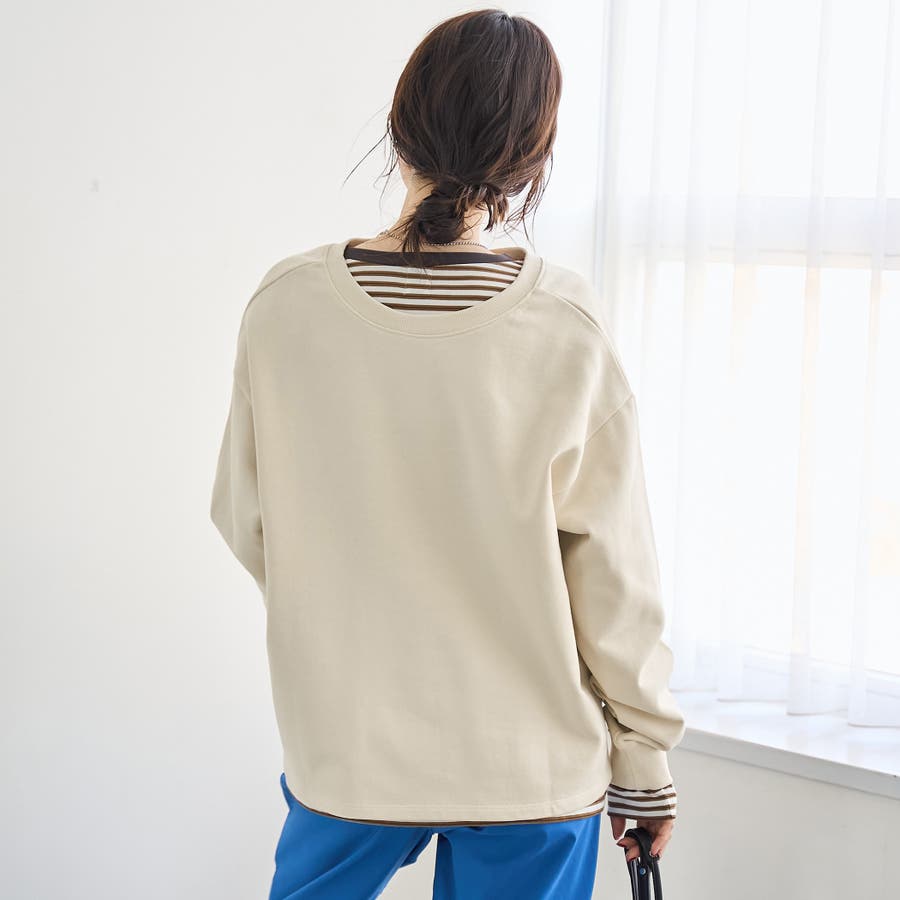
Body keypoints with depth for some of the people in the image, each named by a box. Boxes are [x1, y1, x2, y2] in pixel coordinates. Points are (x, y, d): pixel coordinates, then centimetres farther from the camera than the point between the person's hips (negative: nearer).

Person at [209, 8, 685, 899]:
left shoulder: (285, 304, -11)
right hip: (535, 761, -1)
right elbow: (614, 578, -11)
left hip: (343, 750, 2)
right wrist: (644, 764, 2)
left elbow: (244, 521, 0)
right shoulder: (566, 330, -16)